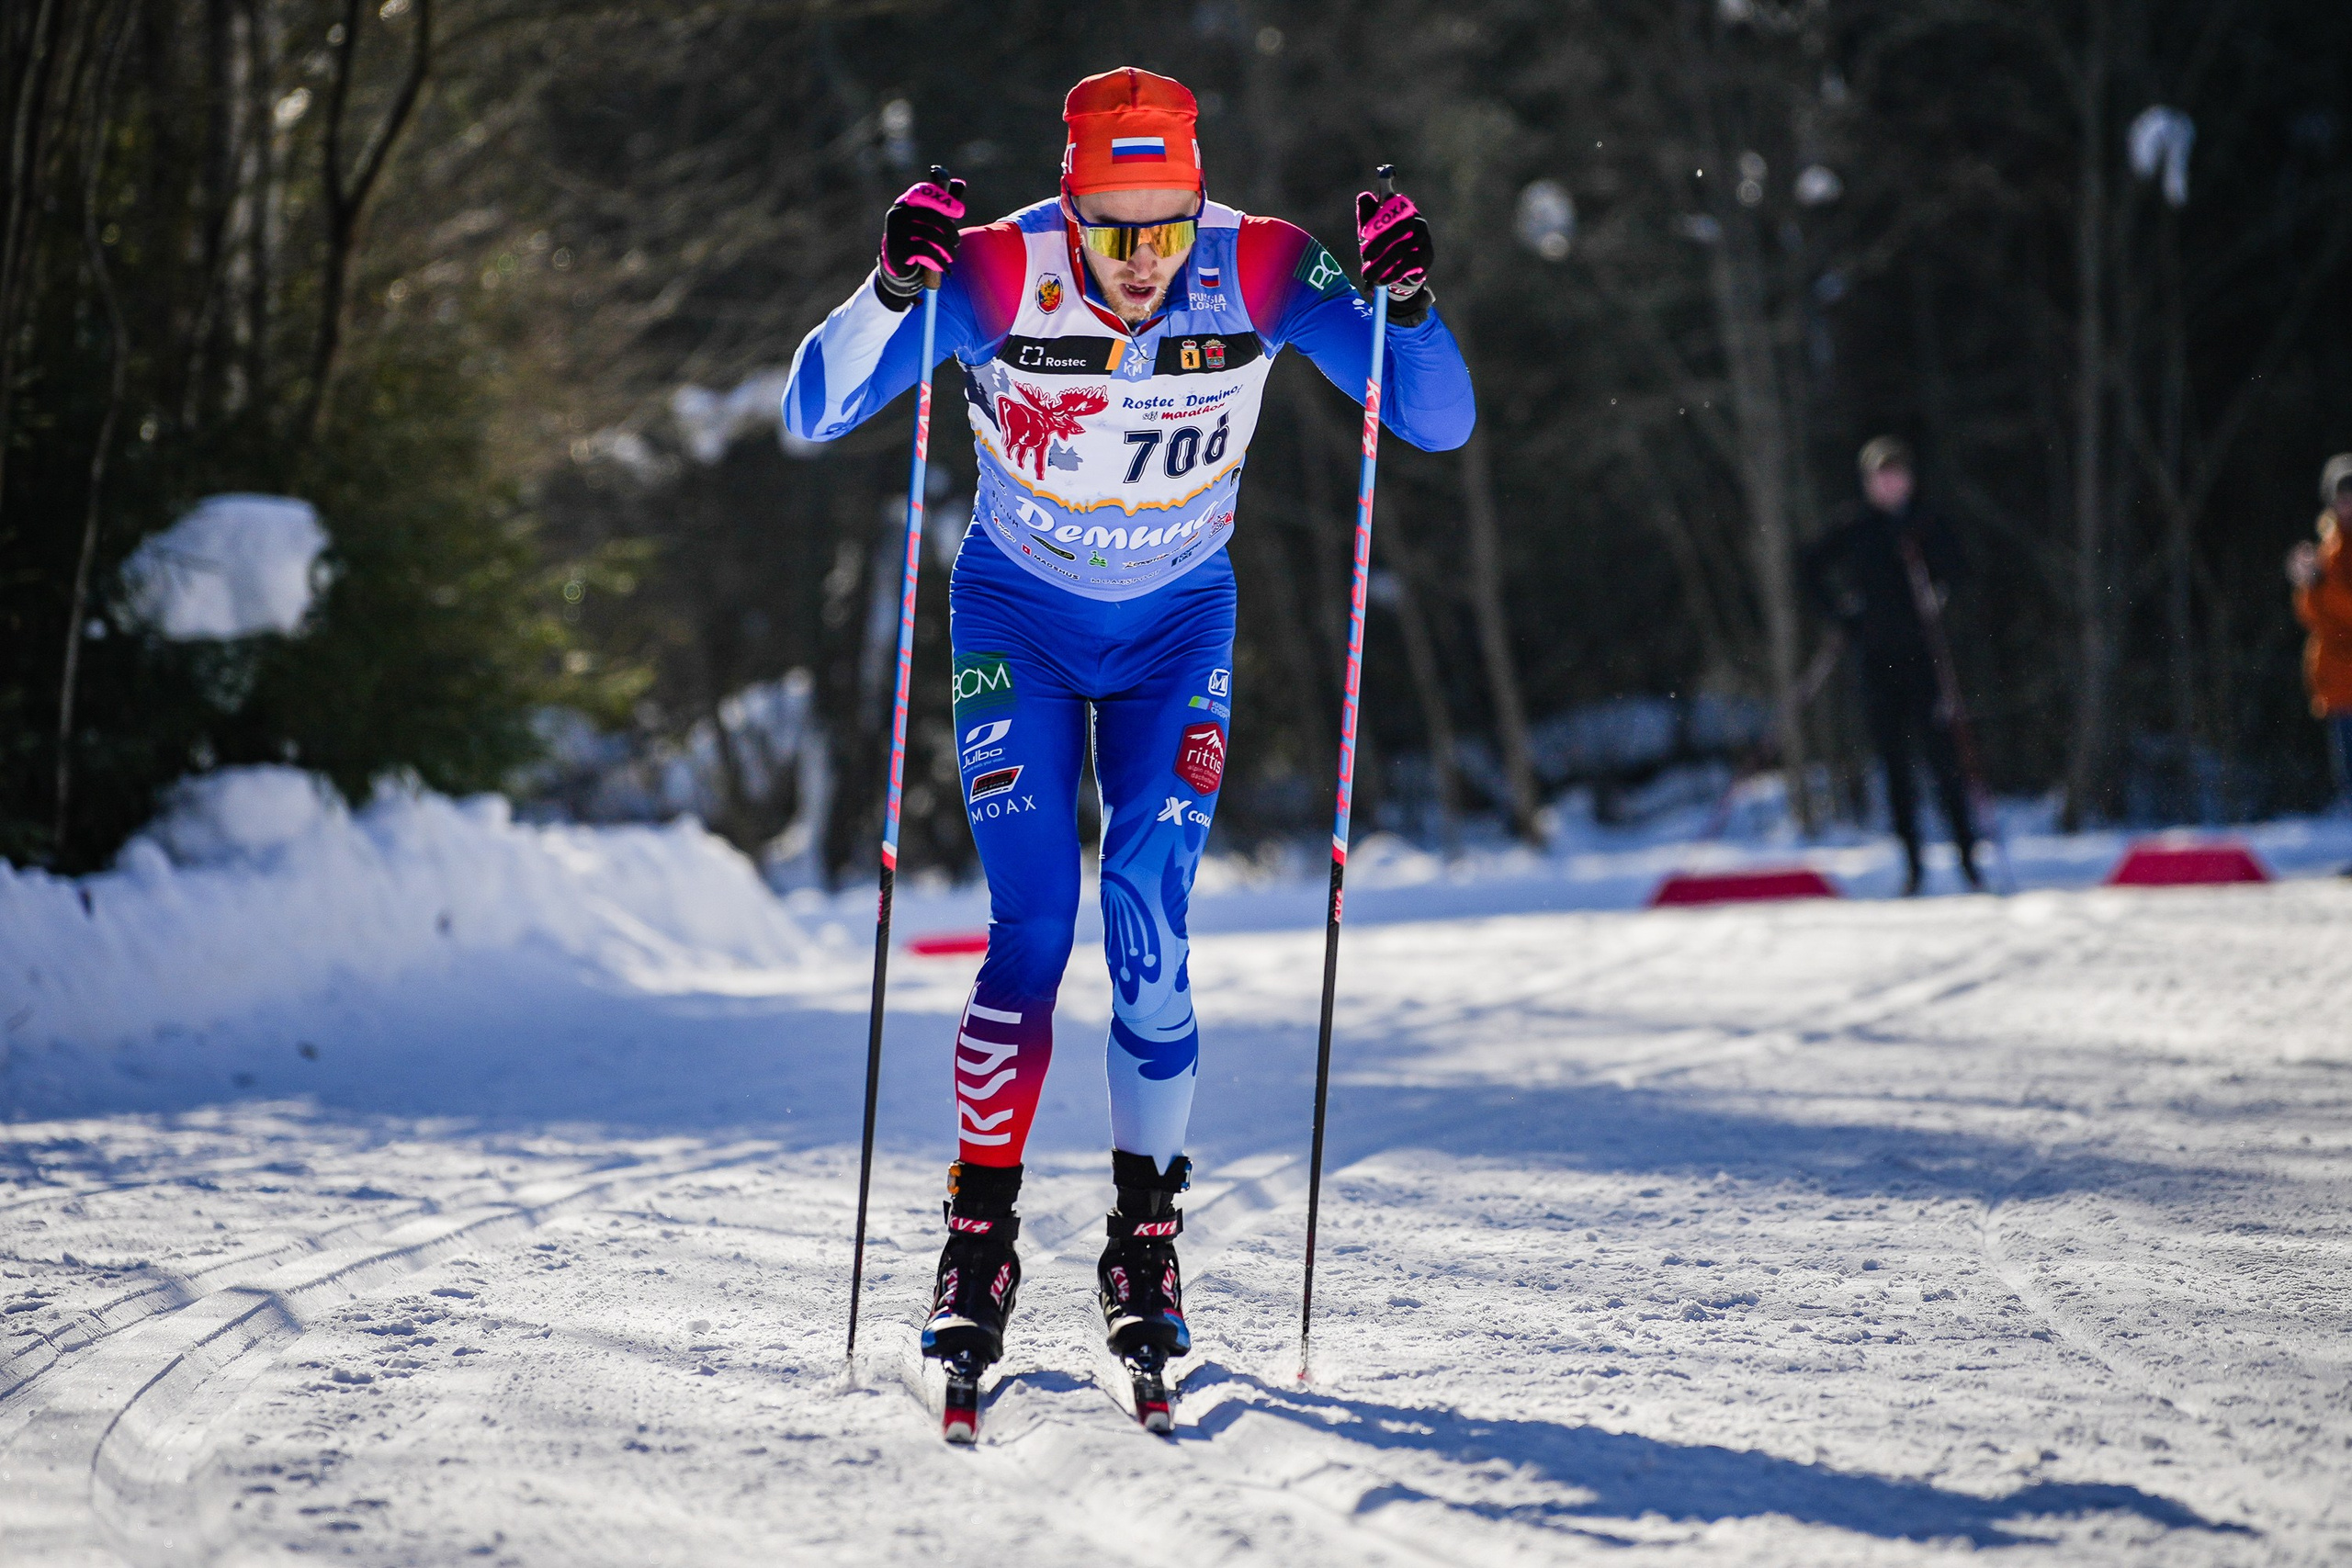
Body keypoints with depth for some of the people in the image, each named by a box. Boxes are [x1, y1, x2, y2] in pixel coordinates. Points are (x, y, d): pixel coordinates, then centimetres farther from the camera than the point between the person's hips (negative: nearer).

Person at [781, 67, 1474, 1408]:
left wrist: (1408, 303, -37)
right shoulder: (997, 274, -25)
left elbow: (1437, 421, -18)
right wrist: (891, 290, -43)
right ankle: (980, 1238, -2)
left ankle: (1147, 1247, 2)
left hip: (1177, 630, 1)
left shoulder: (1259, 271, -21)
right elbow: (813, 415, -26)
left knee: (1150, 930, -12)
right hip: (1018, 625, -1)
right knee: (1034, 926, -14)